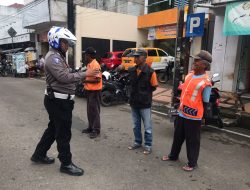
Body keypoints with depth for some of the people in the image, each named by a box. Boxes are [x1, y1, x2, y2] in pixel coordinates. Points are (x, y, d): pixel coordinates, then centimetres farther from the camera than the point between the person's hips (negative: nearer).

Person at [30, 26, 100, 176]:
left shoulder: (59, 56, 17)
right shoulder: (53, 57, -16)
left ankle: (39, 155, 35)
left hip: (61, 100, 11)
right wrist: (85, 74, -23)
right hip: (58, 101, -11)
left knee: (53, 129, 20)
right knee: (63, 133, -1)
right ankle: (66, 164, 12)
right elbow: (64, 77, -27)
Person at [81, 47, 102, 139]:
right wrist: (85, 84, 9)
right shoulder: (89, 64, 11)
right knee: (89, 110, 15)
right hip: (89, 90, 10)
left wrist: (86, 80, -20)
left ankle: (96, 130, 7)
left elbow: (97, 79, -23)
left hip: (95, 91, -10)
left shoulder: (95, 65, -17)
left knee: (94, 110, -2)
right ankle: (91, 127, 27)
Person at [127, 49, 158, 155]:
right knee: (136, 125, 18)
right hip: (134, 102, 5)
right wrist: (135, 93, 8)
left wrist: (144, 93, -2)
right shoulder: (131, 70, 1)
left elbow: (154, 87, -5)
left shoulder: (150, 72, -14)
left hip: (145, 103, -5)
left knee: (147, 126, 7)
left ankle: (148, 145, 21)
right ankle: (137, 142, 34)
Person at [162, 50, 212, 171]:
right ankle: (173, 155, 41)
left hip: (193, 117, -7)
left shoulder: (205, 82, -18)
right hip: (181, 114, 7)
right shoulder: (189, 75, 4)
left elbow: (205, 103, -12)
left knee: (192, 141, 9)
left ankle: (192, 163, 27)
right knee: (178, 137, 21)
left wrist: (199, 116, -6)